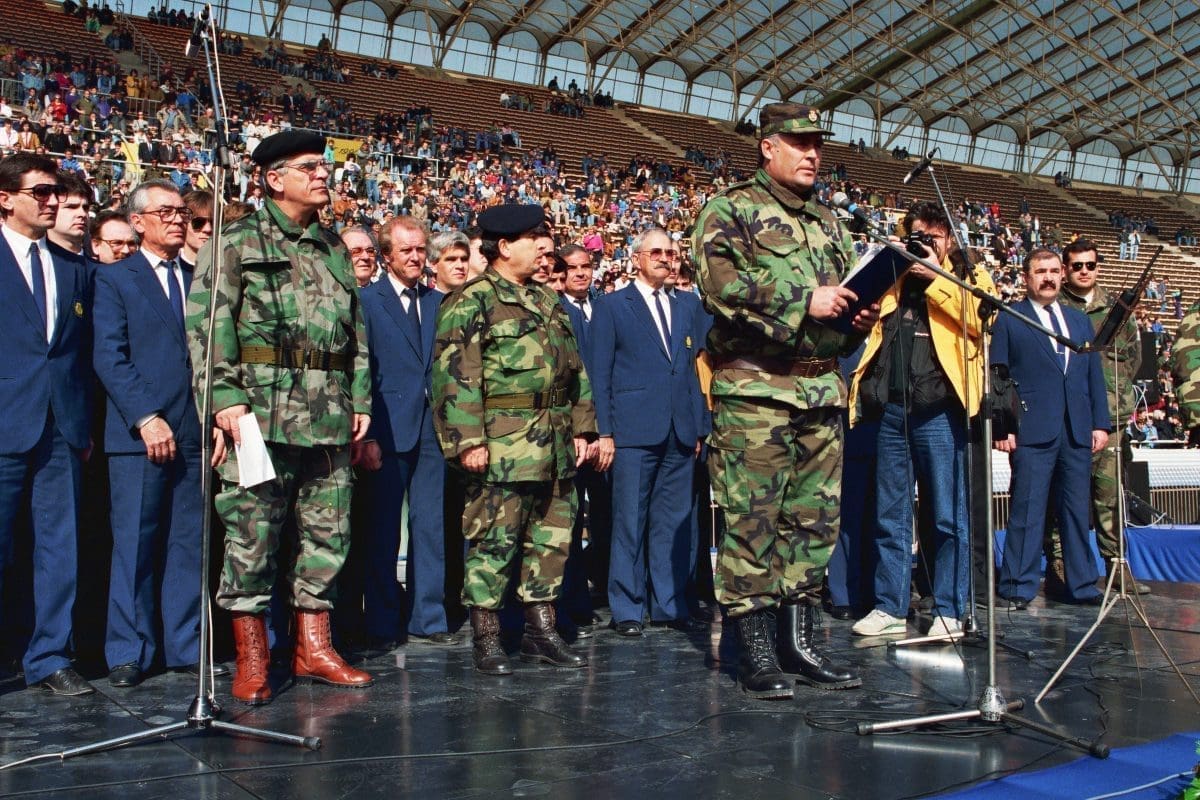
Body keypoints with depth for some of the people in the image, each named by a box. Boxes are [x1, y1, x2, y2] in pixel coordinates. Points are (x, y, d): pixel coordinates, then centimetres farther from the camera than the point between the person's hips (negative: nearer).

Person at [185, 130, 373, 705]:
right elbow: (207, 324, -6)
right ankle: (251, 658, 10)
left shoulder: (333, 248, 19)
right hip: (261, 411, -5)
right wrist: (225, 397, -15)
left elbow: (356, 332, 20)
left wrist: (360, 399, 13)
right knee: (252, 534, -1)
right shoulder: (235, 242, 2)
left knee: (327, 533, 8)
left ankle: (313, 648, 20)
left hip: (330, 416, 5)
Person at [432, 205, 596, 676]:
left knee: (552, 538, 11)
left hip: (555, 448, 8)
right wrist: (468, 440, -18)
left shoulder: (547, 302, 18)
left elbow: (574, 369, 20)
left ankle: (541, 631, 22)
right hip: (502, 447, -8)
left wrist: (581, 427, 14)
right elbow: (455, 376, -13)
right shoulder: (472, 301, -6)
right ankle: (485, 639, 8)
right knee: (494, 540, -3)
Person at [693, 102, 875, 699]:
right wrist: (805, 302, -18)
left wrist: (859, 320, 6)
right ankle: (755, 651, 4)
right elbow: (721, 283, -16)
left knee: (815, 517, 9)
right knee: (752, 519, -5)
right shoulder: (730, 210, 0)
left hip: (822, 392, 7)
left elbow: (849, 293, 29)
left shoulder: (829, 223, 22)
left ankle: (798, 640, 19)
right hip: (754, 389, -7)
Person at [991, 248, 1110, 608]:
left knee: (1077, 510, 8)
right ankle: (1018, 588, 3)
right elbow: (997, 377, 0)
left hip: (1077, 431, 5)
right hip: (1032, 431, -4)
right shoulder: (1009, 320, 5)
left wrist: (1101, 423, 9)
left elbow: (1094, 375, 18)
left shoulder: (1080, 320, 19)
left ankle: (1082, 585, 17)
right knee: (1027, 511, -4)